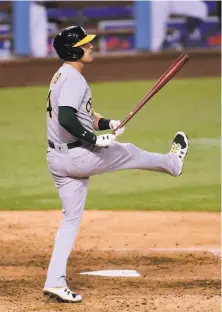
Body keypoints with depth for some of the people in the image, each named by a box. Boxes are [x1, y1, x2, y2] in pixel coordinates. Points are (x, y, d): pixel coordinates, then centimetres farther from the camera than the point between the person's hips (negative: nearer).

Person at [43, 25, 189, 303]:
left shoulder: (62, 77, 16)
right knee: (127, 152, 16)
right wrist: (95, 139, -24)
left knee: (71, 218, 10)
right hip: (78, 157, -10)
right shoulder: (73, 79, -17)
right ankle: (172, 162, 45)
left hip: (57, 159, 10)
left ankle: (55, 281, 4)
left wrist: (109, 123, 6)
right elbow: (66, 118, -30)